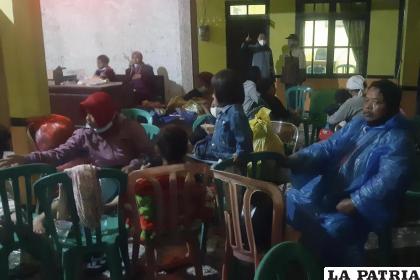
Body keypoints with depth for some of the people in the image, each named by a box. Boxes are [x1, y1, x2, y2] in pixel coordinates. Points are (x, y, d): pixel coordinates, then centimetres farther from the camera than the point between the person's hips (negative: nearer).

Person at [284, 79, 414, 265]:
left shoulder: (397, 139, -13)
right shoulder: (358, 123, 11)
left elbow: (386, 181, -24)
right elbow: (329, 147, 6)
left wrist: (354, 202, -28)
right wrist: (297, 158, -9)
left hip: (363, 204, -8)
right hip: (329, 190, 8)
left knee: (331, 230, -30)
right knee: (292, 200, 0)